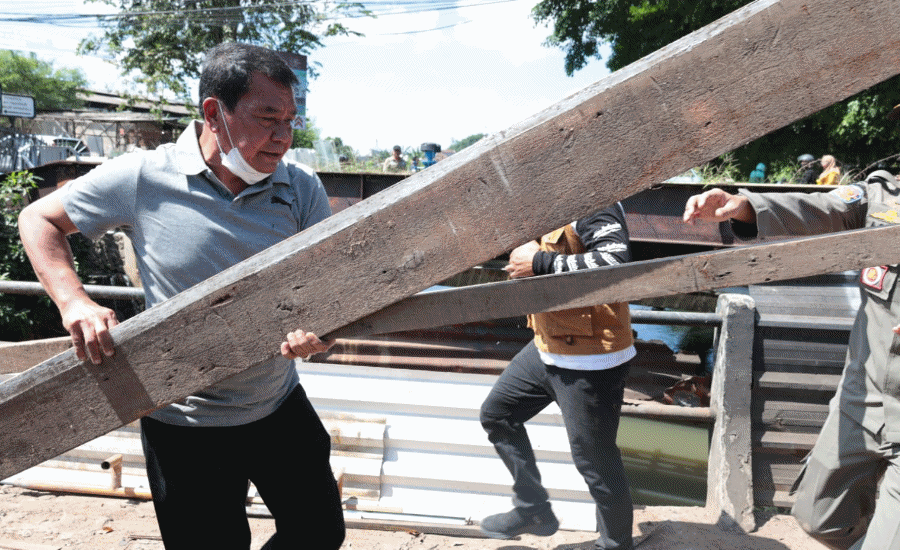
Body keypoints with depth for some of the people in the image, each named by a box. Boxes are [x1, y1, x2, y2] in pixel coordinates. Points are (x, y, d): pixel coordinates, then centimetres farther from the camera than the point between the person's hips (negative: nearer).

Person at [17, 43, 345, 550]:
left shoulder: (301, 188, -7)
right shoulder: (142, 178, -14)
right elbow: (40, 220, 1)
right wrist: (75, 303, -16)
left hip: (279, 404, 4)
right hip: (186, 424, -3)